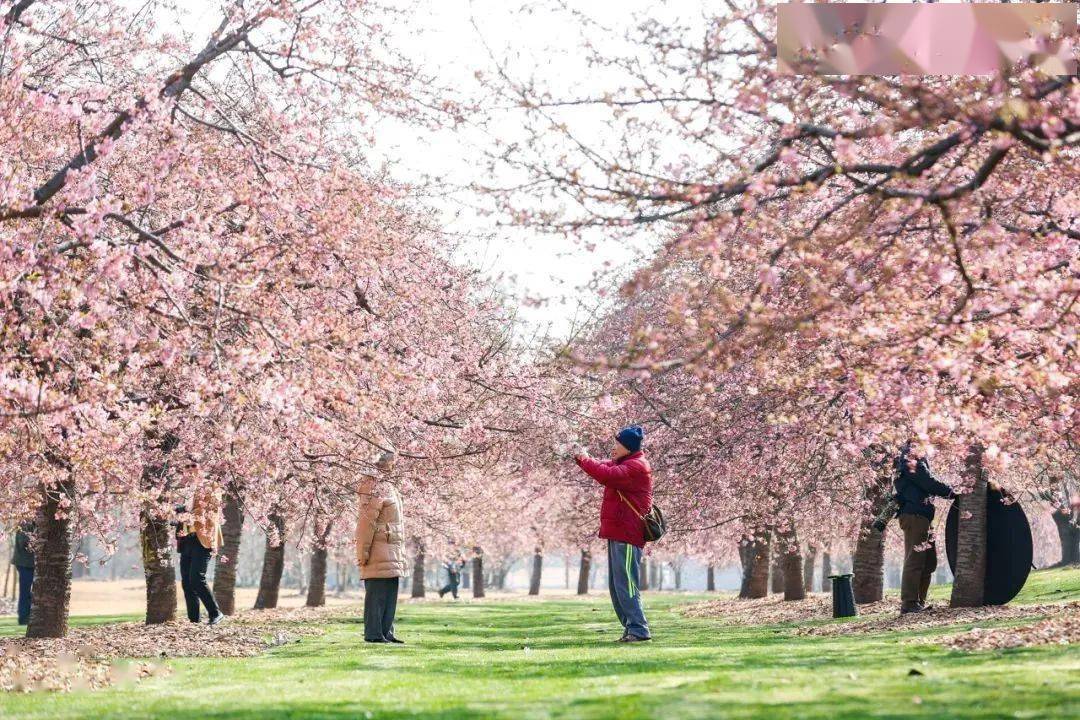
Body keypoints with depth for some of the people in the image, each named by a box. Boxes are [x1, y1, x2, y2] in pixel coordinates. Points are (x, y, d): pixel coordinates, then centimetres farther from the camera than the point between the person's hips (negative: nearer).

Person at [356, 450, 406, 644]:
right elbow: (366, 522, -18)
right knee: (377, 595, -6)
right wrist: (363, 552, -21)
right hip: (379, 553, -10)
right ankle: (373, 634, -3)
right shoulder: (375, 487, -13)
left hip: (392, 555, 10)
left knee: (390, 595, 12)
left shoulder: (387, 487, 19)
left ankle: (386, 632, 17)